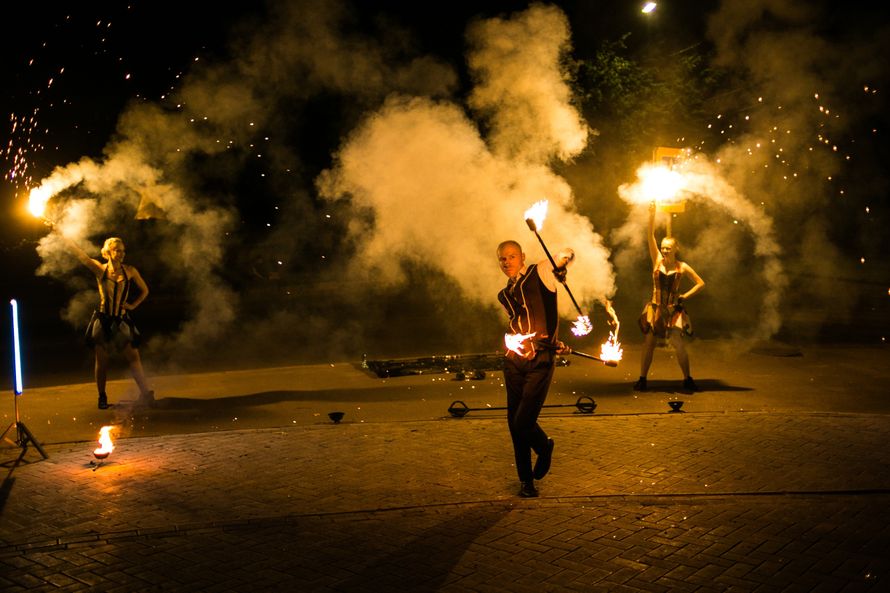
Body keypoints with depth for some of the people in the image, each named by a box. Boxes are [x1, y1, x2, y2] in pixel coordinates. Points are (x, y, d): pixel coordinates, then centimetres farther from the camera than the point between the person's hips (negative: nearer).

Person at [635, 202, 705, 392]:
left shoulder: (682, 267, -1)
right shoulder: (657, 261, 2)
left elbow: (701, 283, 5)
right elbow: (651, 237, -7)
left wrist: (685, 296, -4)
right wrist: (652, 216, -16)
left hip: (674, 309, -2)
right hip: (655, 308, 2)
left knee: (678, 344, -11)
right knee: (648, 343, 1)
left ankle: (687, 379, 3)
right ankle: (642, 379, 10)